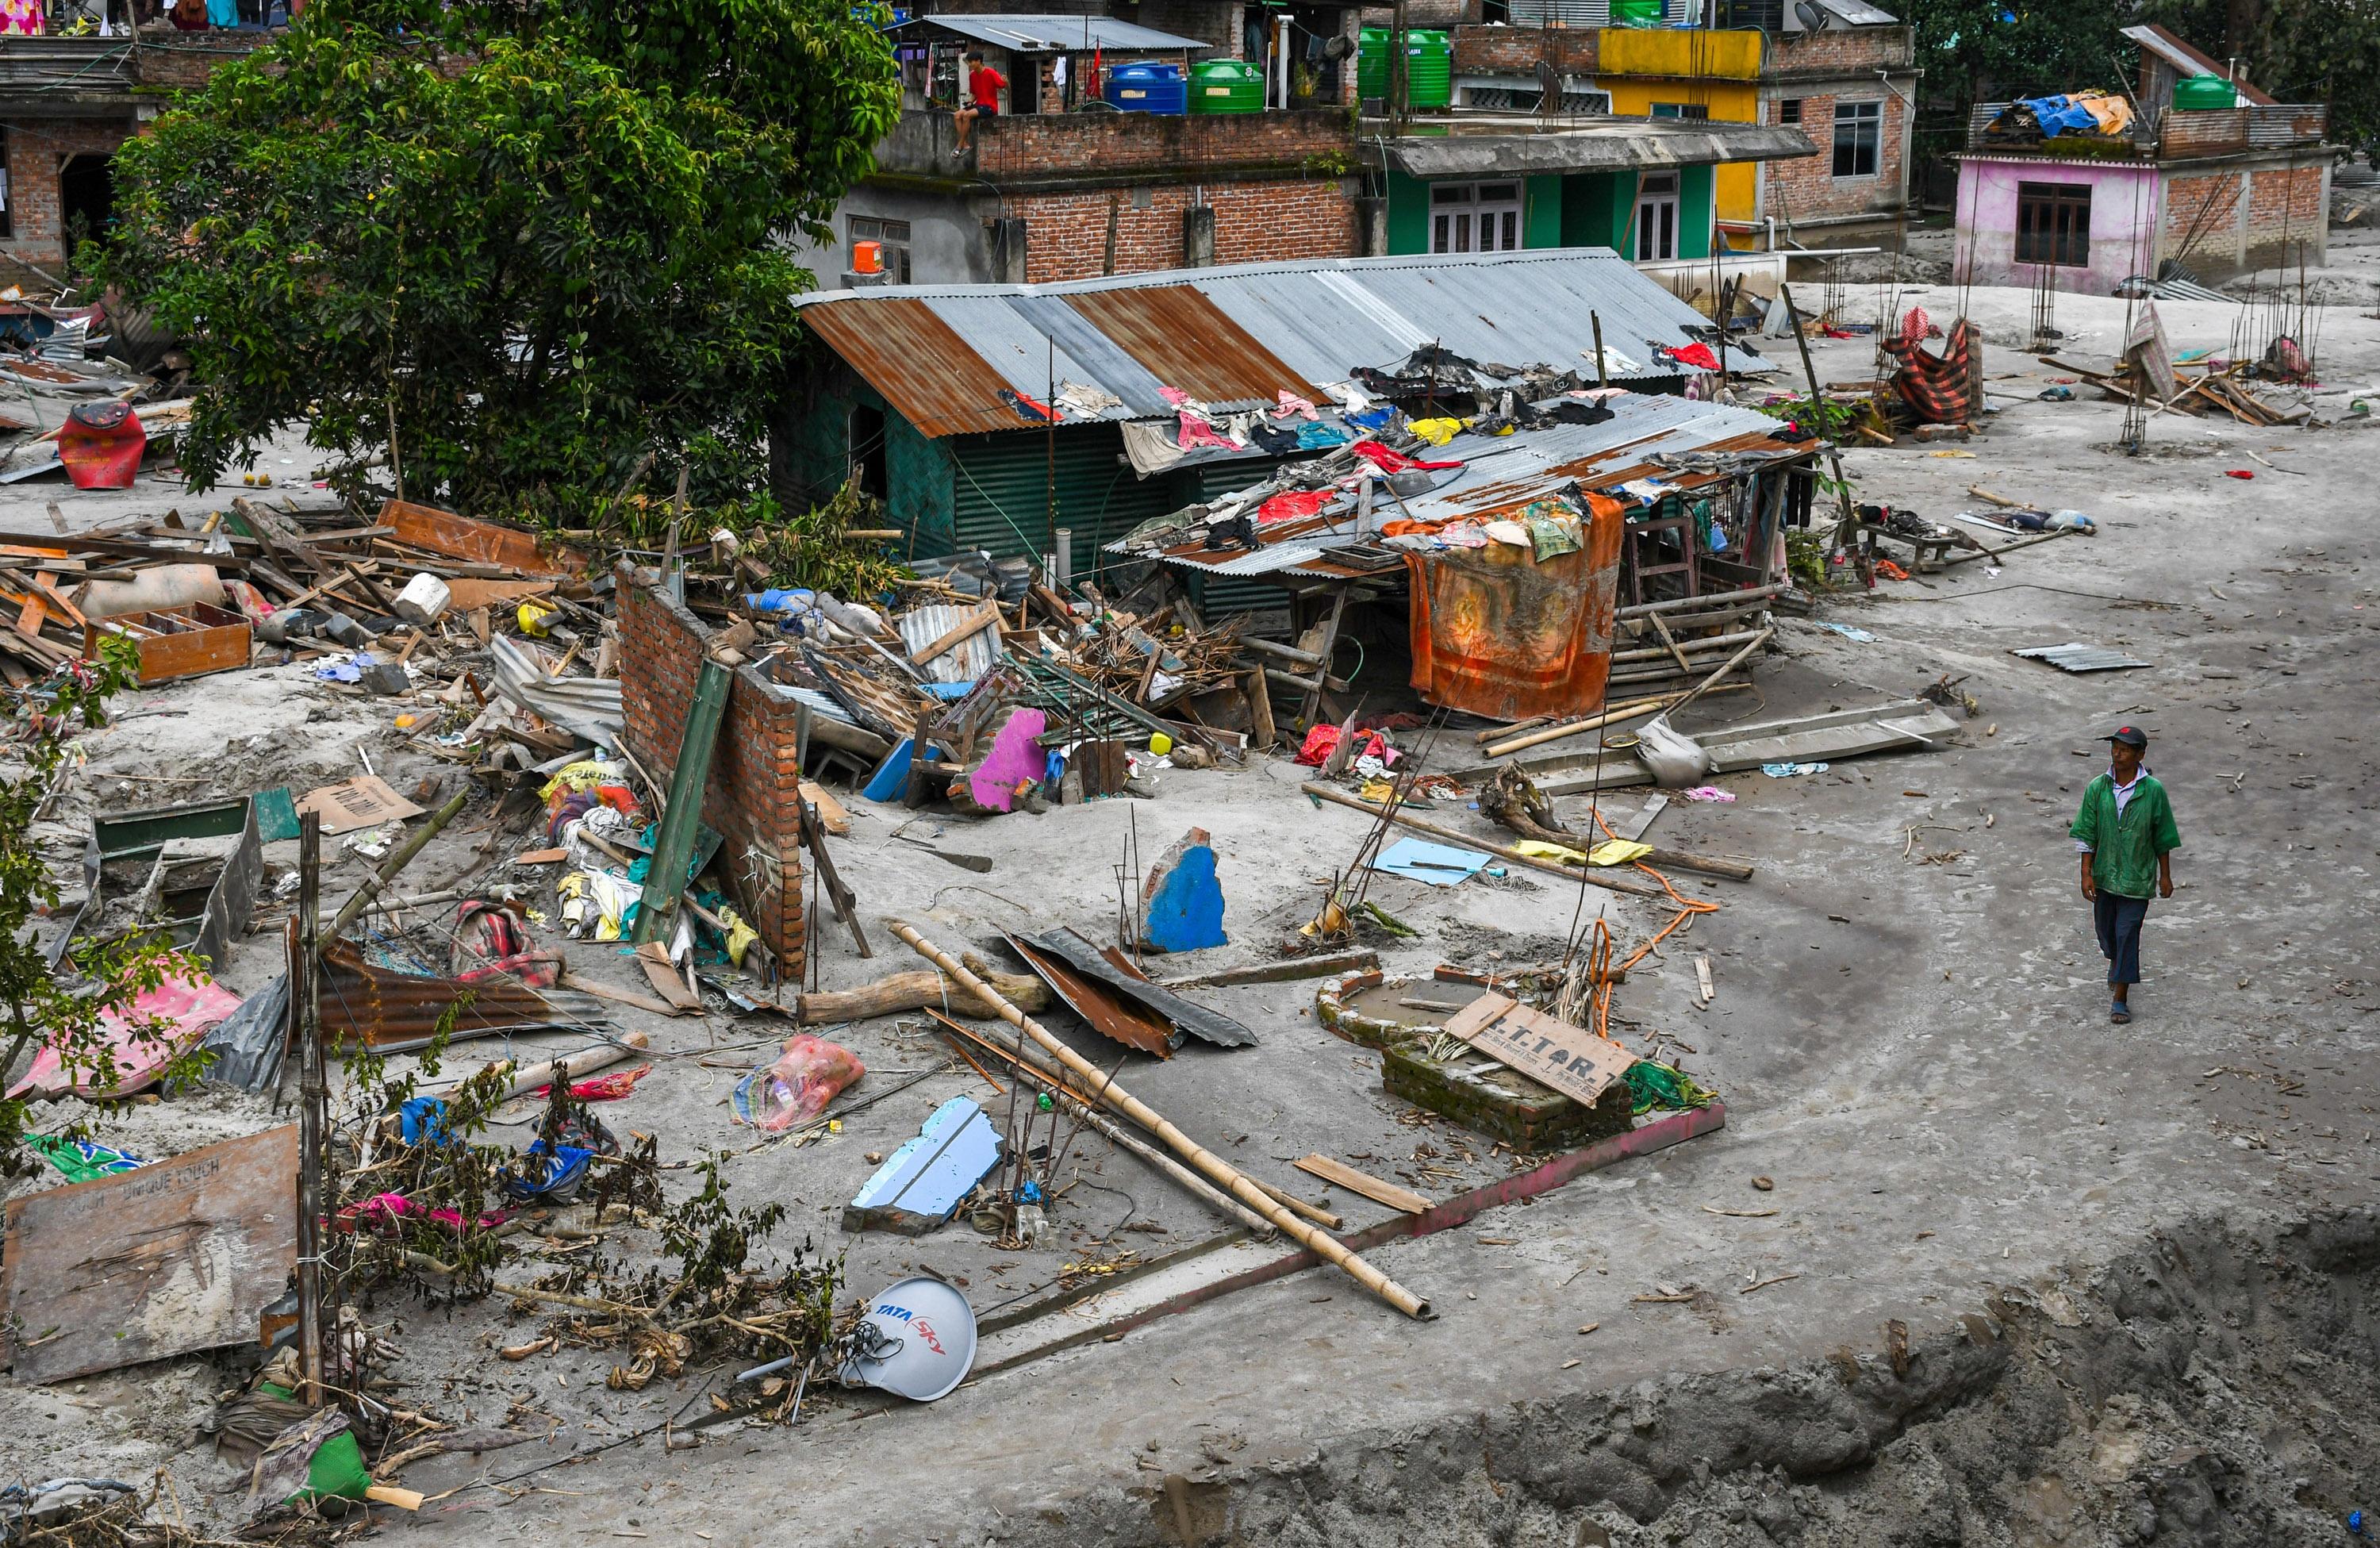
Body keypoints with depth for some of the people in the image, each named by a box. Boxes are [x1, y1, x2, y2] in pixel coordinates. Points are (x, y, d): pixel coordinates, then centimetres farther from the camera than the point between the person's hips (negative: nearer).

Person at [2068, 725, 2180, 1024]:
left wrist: (2165, 875, 4)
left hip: (2137, 877, -3)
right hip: (2104, 874, 3)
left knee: (2127, 934, -6)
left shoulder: (2153, 791, -9)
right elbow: (2086, 835, -1)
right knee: (2106, 929, 19)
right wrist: (2086, 874, -5)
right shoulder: (2097, 789, -5)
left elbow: (2162, 838, 0)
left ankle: (2121, 999, 0)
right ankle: (2116, 962, 52)